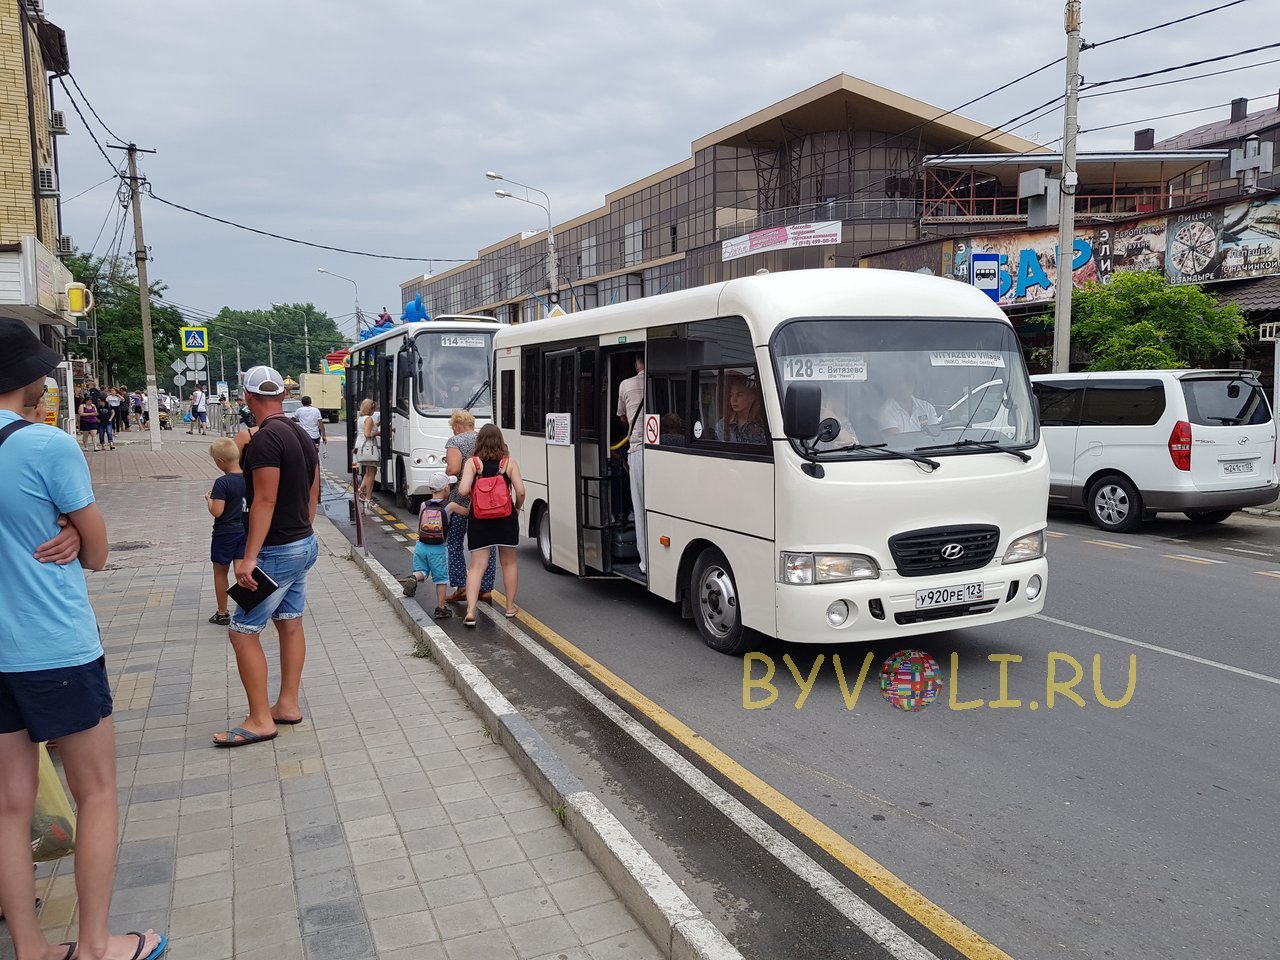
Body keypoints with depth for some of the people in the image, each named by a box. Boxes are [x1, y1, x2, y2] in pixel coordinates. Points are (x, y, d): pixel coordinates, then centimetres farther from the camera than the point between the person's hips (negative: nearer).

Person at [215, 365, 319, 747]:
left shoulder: (265, 438, -19)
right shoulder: (301, 435, 9)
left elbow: (265, 500, -24)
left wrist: (249, 557, -23)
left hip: (276, 551, -9)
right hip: (304, 544, 10)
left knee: (242, 631, -2)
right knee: (290, 624, 15)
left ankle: (260, 720, 2)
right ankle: (288, 704, 24)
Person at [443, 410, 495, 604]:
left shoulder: (455, 442, -7)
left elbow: (453, 469, -19)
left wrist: (446, 471, 1)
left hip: (461, 499, -4)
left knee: (454, 543, 9)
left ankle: (460, 588, 5)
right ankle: (486, 589, 12)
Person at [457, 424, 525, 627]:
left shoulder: (472, 463, -4)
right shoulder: (509, 462, -2)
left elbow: (463, 490, -15)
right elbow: (520, 491, -8)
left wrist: (460, 483, 8)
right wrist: (517, 508, 11)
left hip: (479, 519, 0)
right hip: (506, 518, 1)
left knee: (477, 566, 2)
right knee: (508, 563, 17)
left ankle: (470, 611, -10)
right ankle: (510, 606, 26)